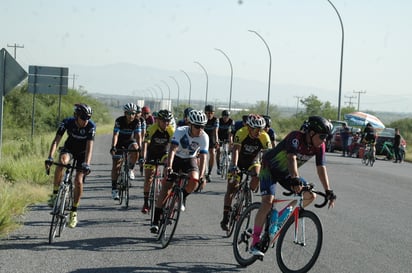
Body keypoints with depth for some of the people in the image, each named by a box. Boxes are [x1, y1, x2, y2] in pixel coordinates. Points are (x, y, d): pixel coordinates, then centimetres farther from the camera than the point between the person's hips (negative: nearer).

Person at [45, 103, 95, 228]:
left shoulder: (91, 126, -28)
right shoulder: (67, 122, -25)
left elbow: (89, 146, -33)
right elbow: (56, 140, -30)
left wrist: (86, 164, -46)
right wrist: (50, 158, -43)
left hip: (82, 153, 0)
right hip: (69, 149, 0)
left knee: (78, 181, -13)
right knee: (62, 161, -35)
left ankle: (74, 211, 5)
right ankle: (55, 193, -21)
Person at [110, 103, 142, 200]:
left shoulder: (137, 122, -18)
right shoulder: (119, 121, -24)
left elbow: (138, 135, -25)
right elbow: (115, 135, -32)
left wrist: (139, 147, -41)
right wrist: (113, 147, -46)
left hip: (130, 141, 1)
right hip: (119, 142, -1)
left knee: (135, 150, -33)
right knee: (116, 166, -7)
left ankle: (130, 169, -9)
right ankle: (114, 189, 0)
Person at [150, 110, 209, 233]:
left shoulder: (204, 137, -22)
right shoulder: (180, 131, -27)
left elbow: (203, 157, -27)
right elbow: (172, 149, -37)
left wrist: (201, 176, -40)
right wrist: (169, 166, -52)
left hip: (190, 159, 1)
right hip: (176, 158, -1)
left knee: (194, 180, -29)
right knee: (165, 188, -10)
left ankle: (182, 198, 3)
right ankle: (155, 221, -3)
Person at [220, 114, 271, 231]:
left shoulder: (264, 137, -24)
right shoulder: (241, 133, -29)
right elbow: (236, 150, -39)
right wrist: (234, 166, -52)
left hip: (253, 161, 1)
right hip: (239, 161, -1)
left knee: (257, 175, -30)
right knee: (231, 189, -6)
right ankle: (225, 218, 1)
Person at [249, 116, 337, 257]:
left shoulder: (319, 146, -12)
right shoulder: (296, 137, -31)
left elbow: (321, 169, -11)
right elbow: (292, 158, -44)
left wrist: (328, 192, -18)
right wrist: (295, 180, -58)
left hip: (286, 173, 7)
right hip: (270, 168, -7)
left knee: (310, 196, -6)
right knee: (268, 202, -23)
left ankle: (283, 216, 13)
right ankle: (255, 243, -20)